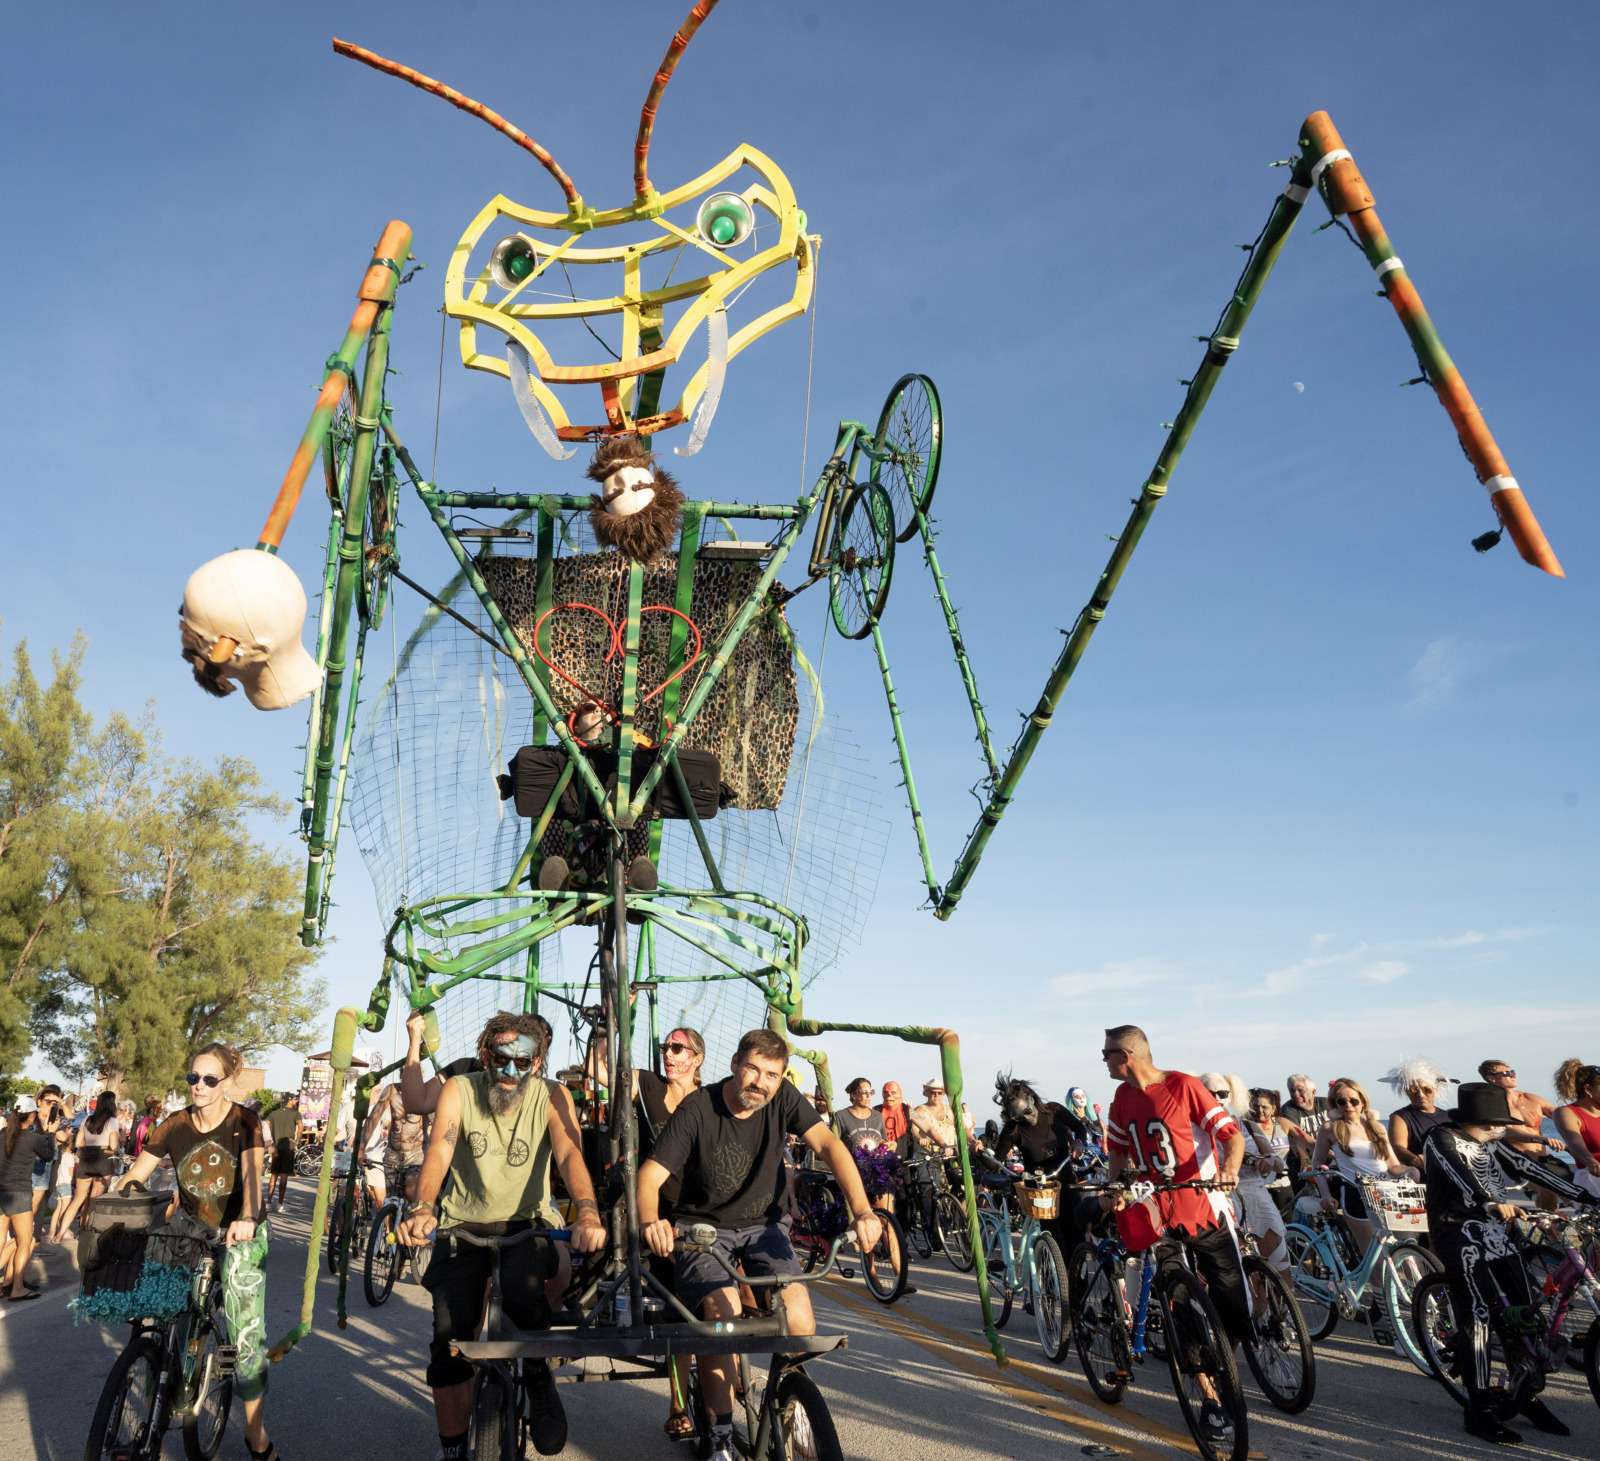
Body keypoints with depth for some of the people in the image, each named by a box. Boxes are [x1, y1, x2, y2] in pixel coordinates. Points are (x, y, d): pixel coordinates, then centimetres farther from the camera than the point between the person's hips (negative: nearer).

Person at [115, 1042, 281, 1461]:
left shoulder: (244, 1122, -12)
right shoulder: (176, 1126, -4)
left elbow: (251, 1172, -25)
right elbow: (133, 1177, -5)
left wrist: (248, 1218, -43)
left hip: (239, 1237, -3)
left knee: (247, 1334, -5)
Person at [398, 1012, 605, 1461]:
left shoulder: (553, 1097, -8)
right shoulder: (459, 1091, -7)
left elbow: (571, 1156, -22)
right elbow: (438, 1152, -19)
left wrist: (588, 1215, -41)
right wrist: (422, 1209, -40)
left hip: (527, 1225, -1)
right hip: (463, 1227, 1)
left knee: (523, 1285, -31)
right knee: (448, 1343, -9)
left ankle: (538, 1373, -1)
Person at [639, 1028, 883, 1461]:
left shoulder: (783, 1099, -12)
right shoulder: (697, 1109, -20)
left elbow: (829, 1145, -22)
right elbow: (651, 1173, -24)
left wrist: (862, 1211, -36)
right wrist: (650, 1221, -45)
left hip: (763, 1226, 2)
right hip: (704, 1228, -2)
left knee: (800, 1325, -16)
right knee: (722, 1316, -26)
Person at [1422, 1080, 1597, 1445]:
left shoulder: (1489, 1143, 13)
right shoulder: (1442, 1138, -12)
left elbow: (1528, 1167, 8)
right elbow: (1458, 1172, -29)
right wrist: (1490, 1203, -46)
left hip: (1496, 1231, 8)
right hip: (1459, 1232, -8)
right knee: (1477, 1315, -11)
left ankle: (1528, 1396, 23)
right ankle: (1479, 1412, -3)